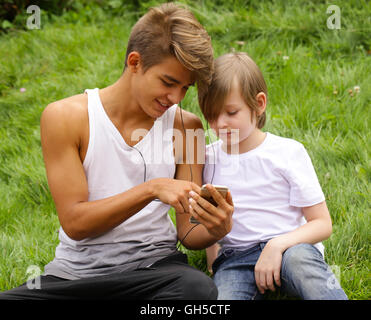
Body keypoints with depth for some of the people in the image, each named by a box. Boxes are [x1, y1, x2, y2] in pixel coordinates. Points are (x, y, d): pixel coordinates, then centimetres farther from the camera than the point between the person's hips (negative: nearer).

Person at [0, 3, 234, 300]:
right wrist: (151, 189, -19)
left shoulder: (185, 127, 4)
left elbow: (188, 232, 5)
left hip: (154, 265, 1)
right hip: (76, 271, -1)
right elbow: (74, 222, -8)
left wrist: (214, 231, -19)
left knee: (199, 286, -36)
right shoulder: (64, 117, -2)